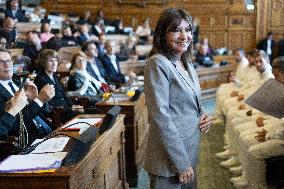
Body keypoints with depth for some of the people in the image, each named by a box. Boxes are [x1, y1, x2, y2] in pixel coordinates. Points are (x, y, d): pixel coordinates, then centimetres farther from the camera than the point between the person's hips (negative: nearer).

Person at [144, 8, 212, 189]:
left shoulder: (187, 63, 9)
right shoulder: (158, 63, -16)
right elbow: (161, 117, -21)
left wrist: (204, 117, -1)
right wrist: (181, 164, -20)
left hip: (190, 152, 8)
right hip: (170, 160, -8)